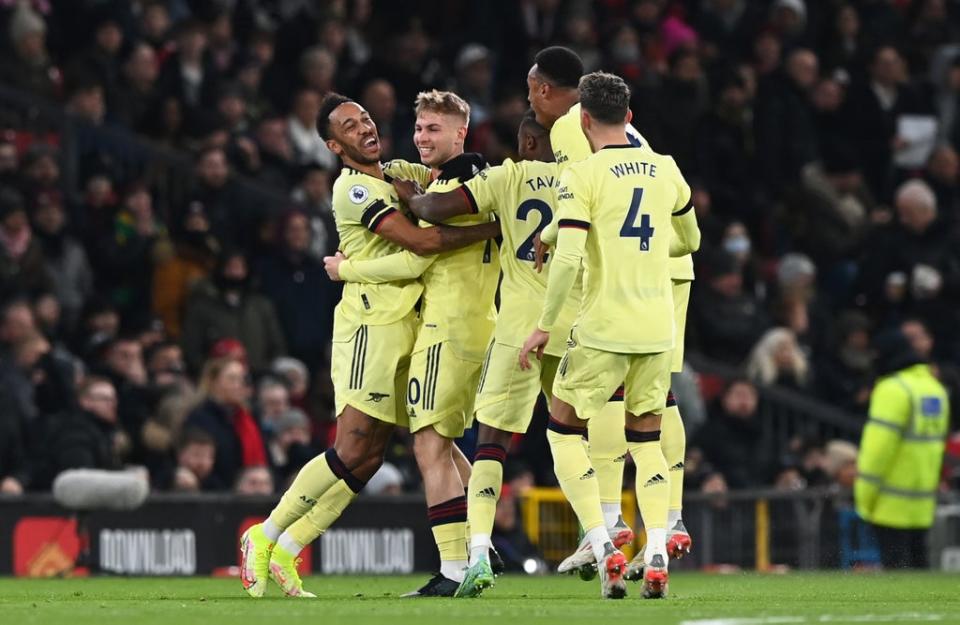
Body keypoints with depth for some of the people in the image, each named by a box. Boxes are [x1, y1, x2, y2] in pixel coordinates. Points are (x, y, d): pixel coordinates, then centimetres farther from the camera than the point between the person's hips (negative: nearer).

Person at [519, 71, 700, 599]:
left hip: (604, 329, -5)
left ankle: (603, 550, -2)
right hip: (658, 329, 5)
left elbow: (567, 259, -17)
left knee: (564, 431, 12)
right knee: (646, 439, 17)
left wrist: (543, 327, -7)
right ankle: (656, 559, 3)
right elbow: (689, 241, 21)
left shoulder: (582, 176, -10)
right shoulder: (666, 171, 7)